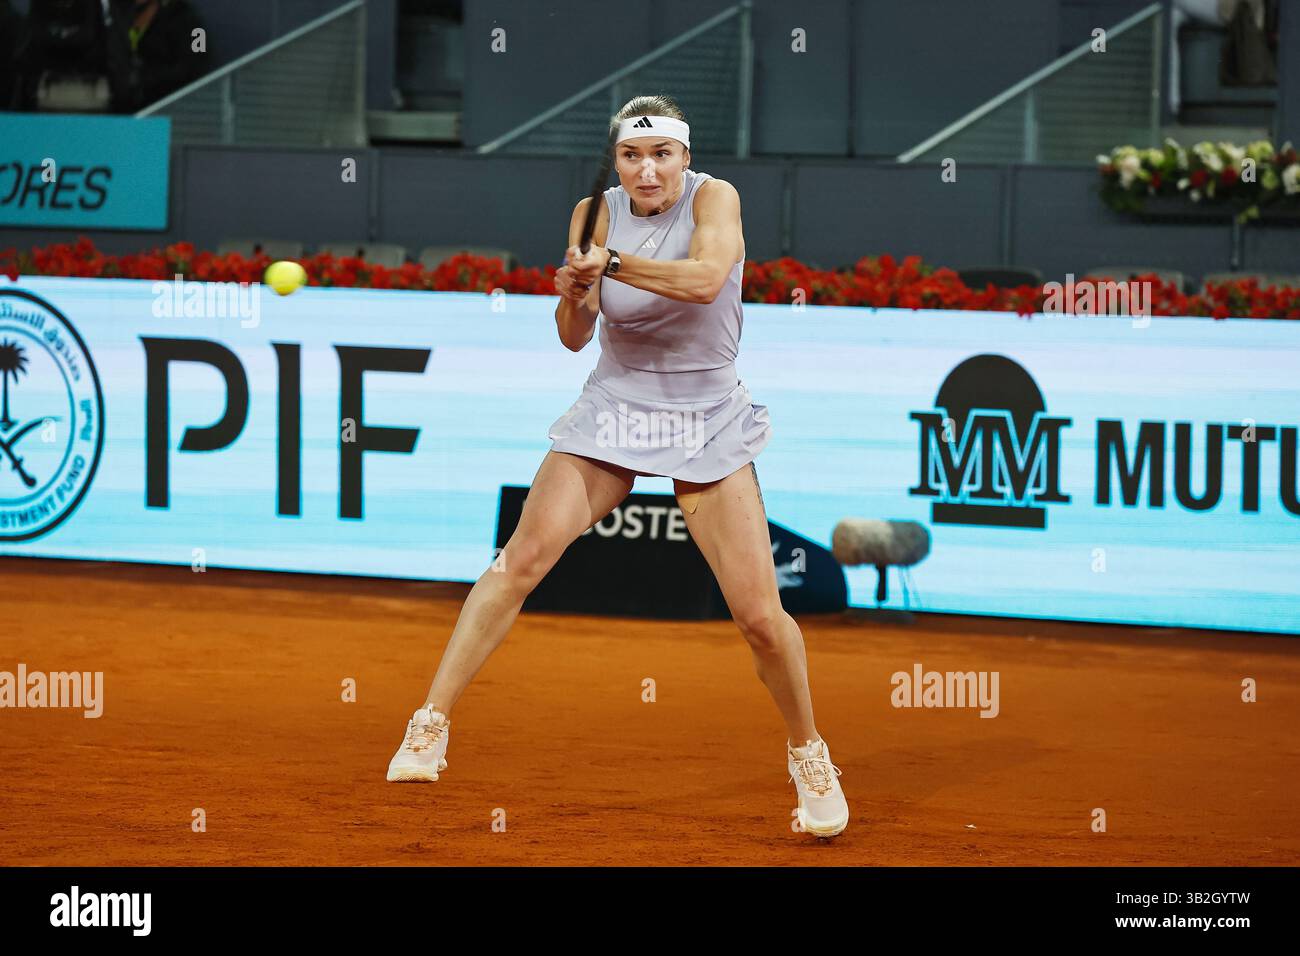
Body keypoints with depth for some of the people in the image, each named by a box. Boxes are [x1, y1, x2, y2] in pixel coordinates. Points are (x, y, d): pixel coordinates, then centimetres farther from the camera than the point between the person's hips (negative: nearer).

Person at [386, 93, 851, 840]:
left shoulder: (713, 198, -11)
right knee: (524, 558, -14)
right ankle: (432, 724, -8)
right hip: (614, 408, 2)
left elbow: (706, 279, -31)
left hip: (707, 422, -2)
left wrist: (612, 261, -34)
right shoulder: (597, 212, -2)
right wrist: (573, 295, -22)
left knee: (760, 614, -9)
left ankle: (808, 753, 15)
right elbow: (574, 338, -2)